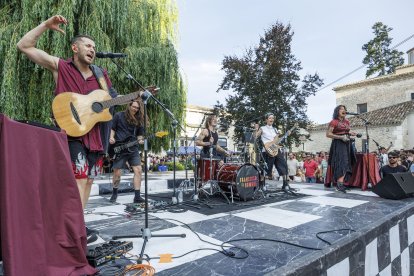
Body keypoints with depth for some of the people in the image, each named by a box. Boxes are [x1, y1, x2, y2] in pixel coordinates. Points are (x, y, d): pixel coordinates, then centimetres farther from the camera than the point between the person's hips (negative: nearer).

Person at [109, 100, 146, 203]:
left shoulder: (139, 120, 9)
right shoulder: (119, 115, 0)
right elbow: (112, 128, 6)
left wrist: (140, 140, -5)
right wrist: (111, 138, -10)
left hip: (133, 148, 3)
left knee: (138, 170, -7)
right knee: (117, 172, 0)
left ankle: (137, 196, -1)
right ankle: (114, 193, 25)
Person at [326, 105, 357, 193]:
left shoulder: (347, 122, 17)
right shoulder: (334, 122, -6)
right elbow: (328, 134, -11)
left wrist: (352, 134, 6)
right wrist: (341, 137, -17)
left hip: (347, 144, 8)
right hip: (338, 144, -8)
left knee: (346, 164, 6)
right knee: (341, 163, -17)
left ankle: (340, 184, 13)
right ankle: (339, 184, -18)